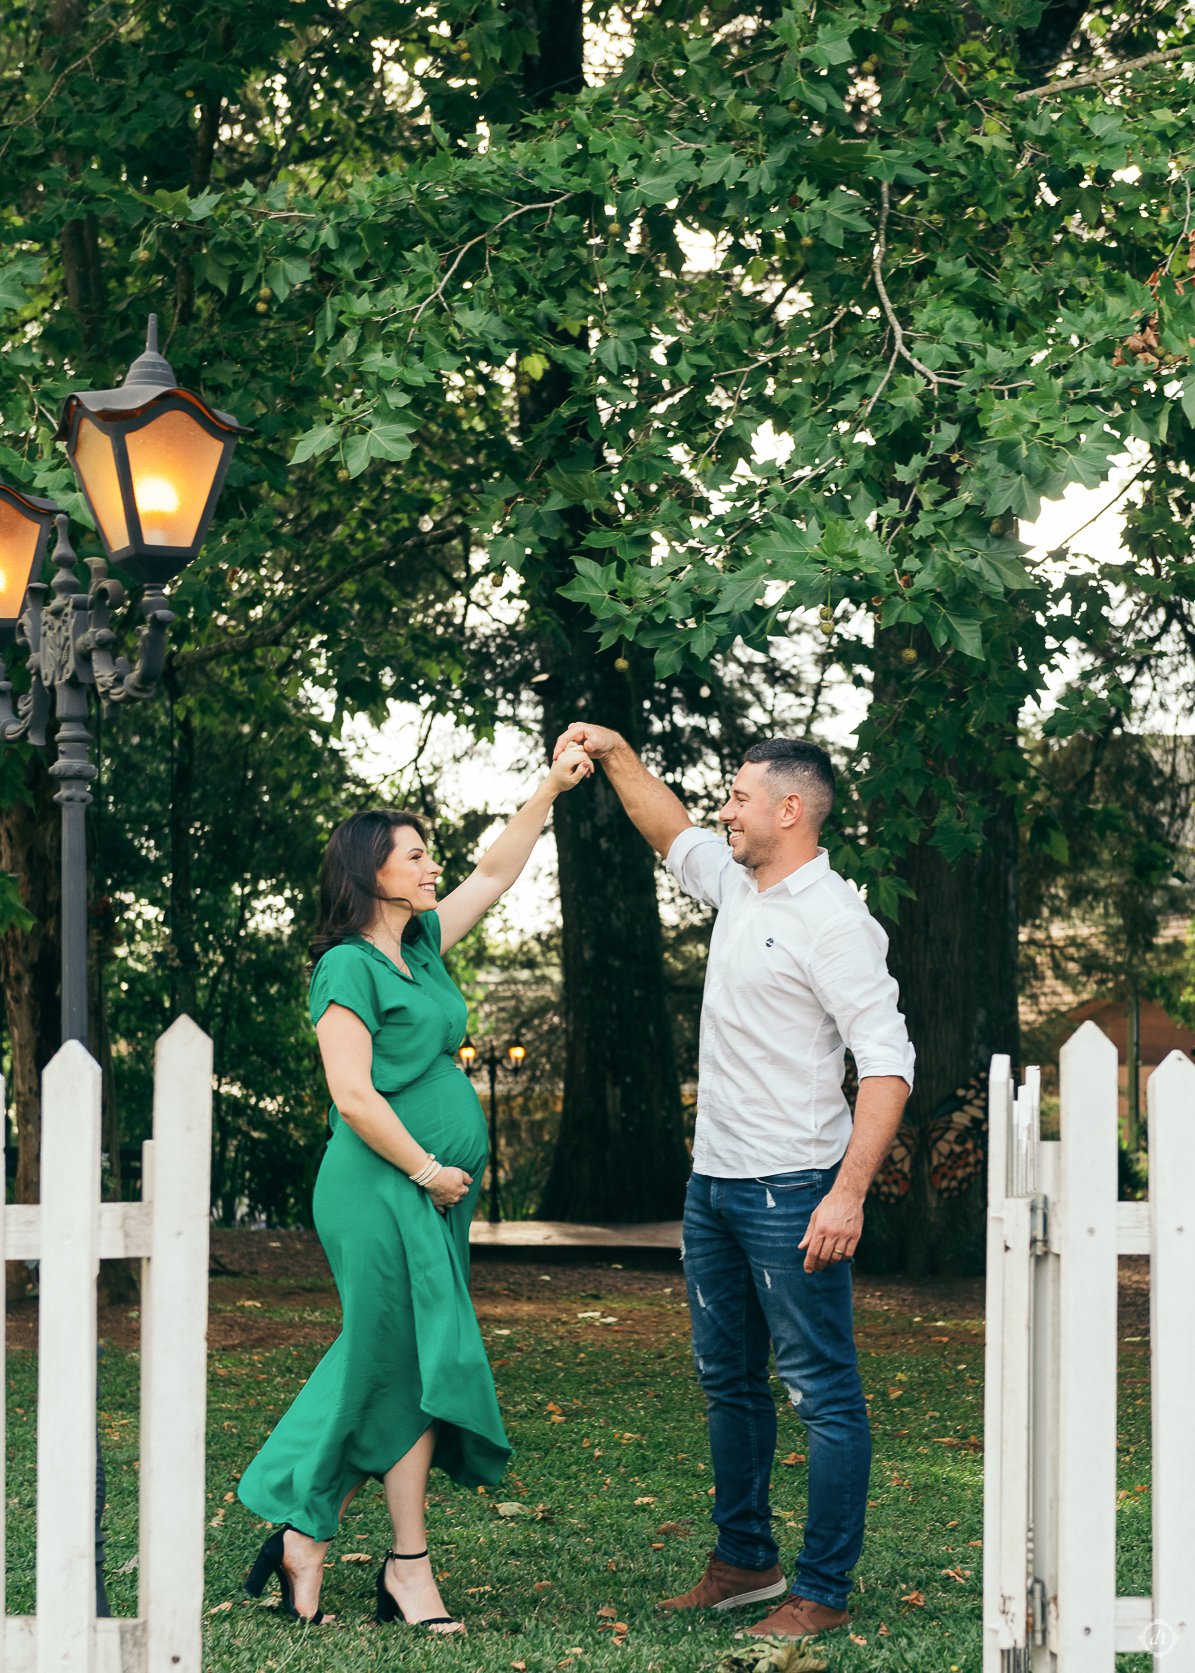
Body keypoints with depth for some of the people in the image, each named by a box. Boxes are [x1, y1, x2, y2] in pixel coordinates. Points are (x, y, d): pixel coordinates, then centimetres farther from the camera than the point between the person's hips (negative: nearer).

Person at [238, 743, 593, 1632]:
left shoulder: (421, 945, 15)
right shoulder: (349, 967, -10)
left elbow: (495, 873, 24)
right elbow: (354, 1096, -17)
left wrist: (551, 788, 20)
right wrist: (426, 1169, -11)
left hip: (432, 1197, 9)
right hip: (381, 1193, -9)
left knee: (381, 1376, 9)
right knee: (416, 1372, -3)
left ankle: (306, 1534, 15)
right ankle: (410, 1568, 6)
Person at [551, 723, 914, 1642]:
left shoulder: (832, 919, -16)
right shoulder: (739, 885, 10)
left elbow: (887, 1060, -20)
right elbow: (675, 833, 33)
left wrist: (849, 1192, -27)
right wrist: (615, 755, 24)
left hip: (792, 1190, -9)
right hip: (714, 1183, 10)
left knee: (824, 1393, -3)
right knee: (729, 1382, 17)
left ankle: (824, 1592, 1)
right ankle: (746, 1560, 29)